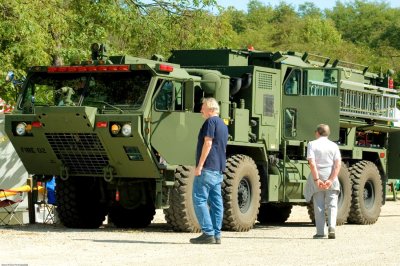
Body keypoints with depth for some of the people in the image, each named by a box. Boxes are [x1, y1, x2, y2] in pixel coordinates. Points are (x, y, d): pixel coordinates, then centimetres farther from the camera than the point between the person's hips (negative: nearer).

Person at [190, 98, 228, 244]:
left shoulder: (211, 121, -8)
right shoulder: (223, 125, 21)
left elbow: (208, 143, -17)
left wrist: (199, 166, -18)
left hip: (207, 168, -9)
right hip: (219, 170, 9)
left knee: (199, 199, -9)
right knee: (216, 202, 7)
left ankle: (208, 233, -15)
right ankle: (216, 235, 6)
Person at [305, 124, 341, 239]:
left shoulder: (312, 144, -2)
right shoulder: (333, 145, 4)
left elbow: (312, 163, -14)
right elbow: (338, 164, -7)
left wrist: (316, 179, -16)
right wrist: (331, 180, -12)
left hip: (317, 178, -1)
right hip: (330, 177, 1)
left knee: (319, 206, 7)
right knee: (332, 205, 6)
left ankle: (320, 232, 7)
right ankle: (332, 227, -13)